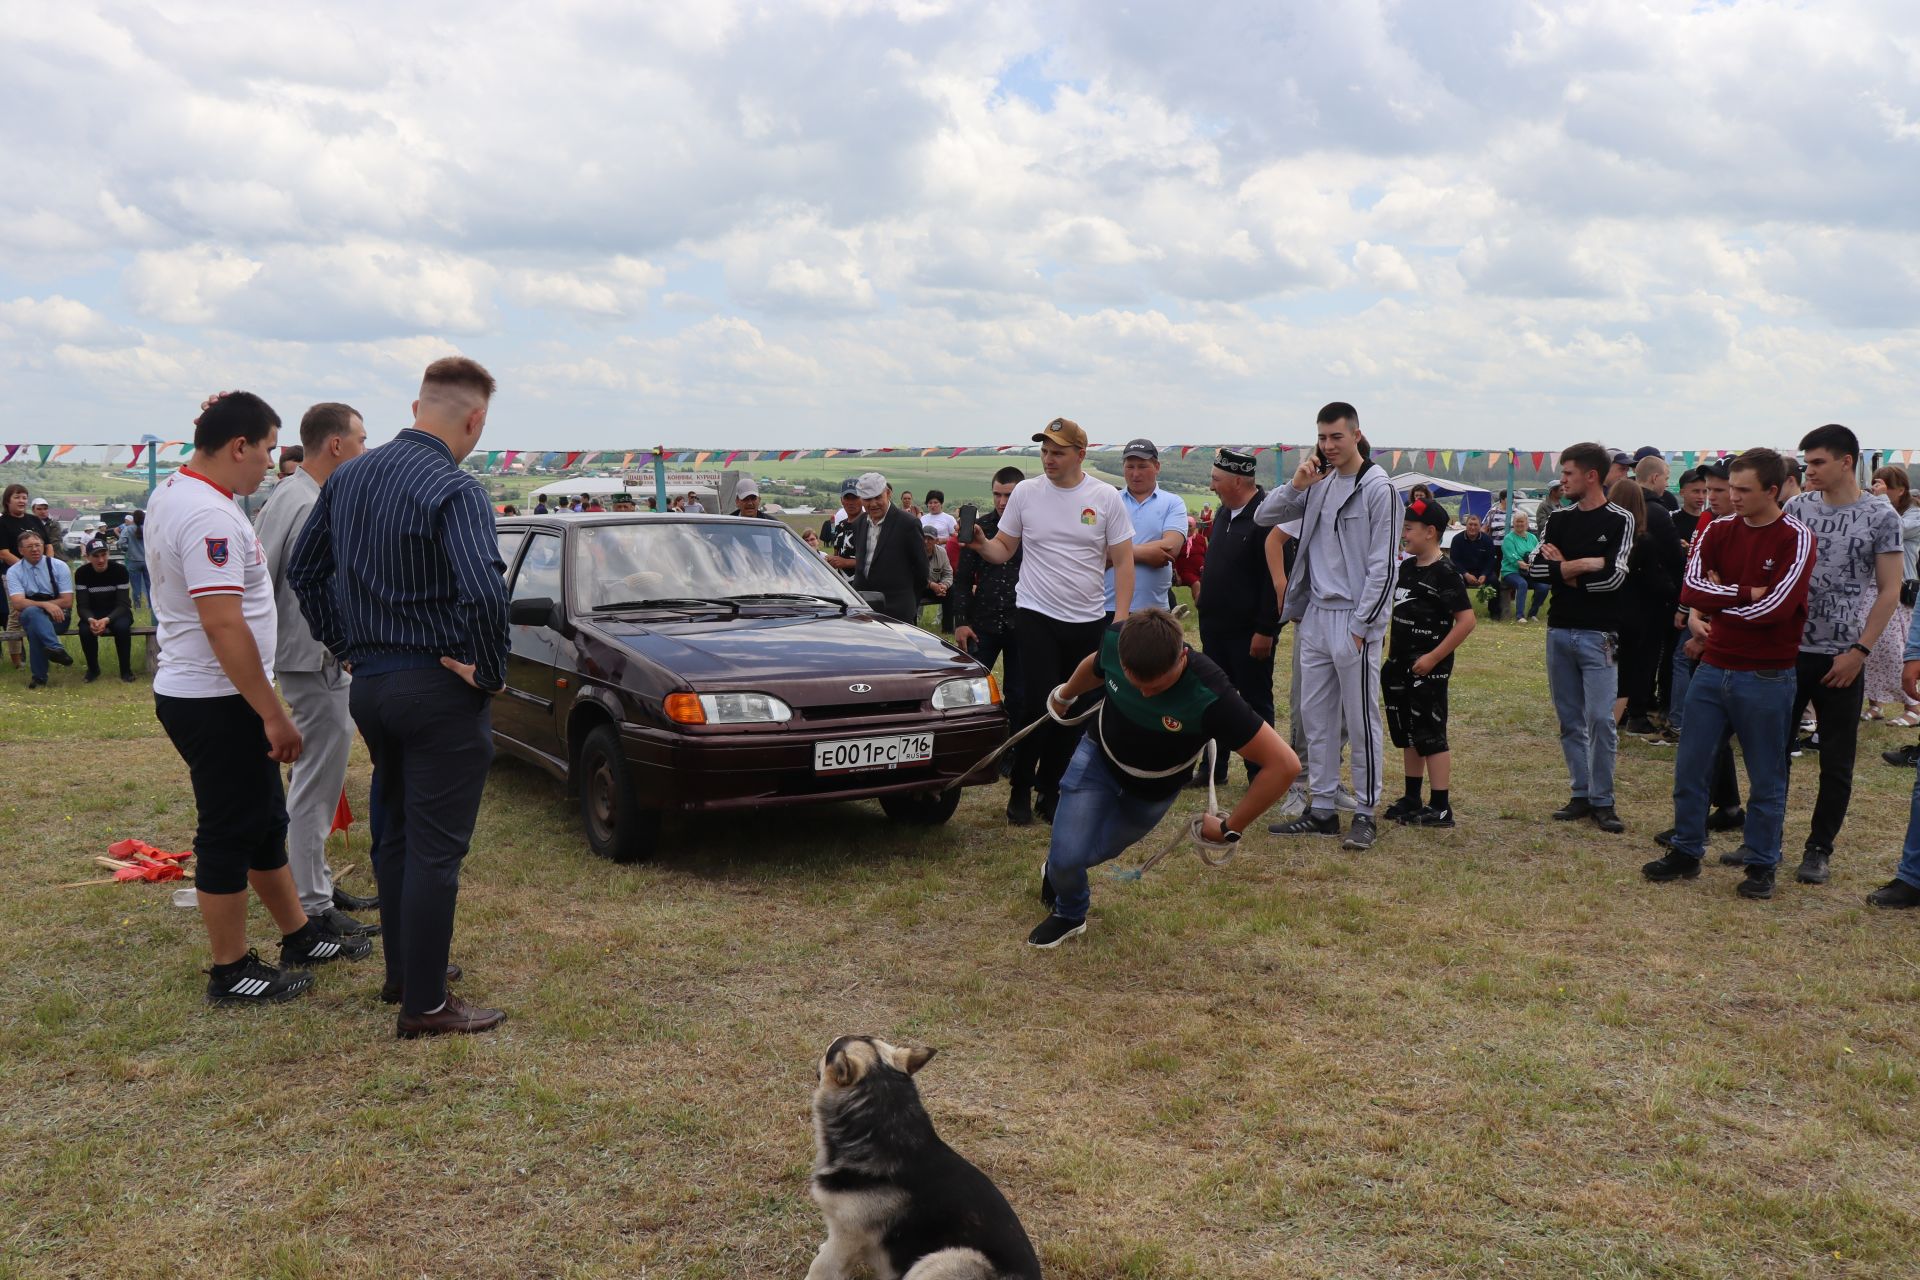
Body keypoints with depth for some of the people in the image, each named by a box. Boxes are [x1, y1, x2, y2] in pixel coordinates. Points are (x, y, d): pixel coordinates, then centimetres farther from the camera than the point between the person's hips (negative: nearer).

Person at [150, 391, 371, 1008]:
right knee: (229, 835, 1)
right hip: (217, 702, -10)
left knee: (265, 822, 18)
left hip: (190, 691, 10)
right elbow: (224, 622, -28)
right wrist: (274, 715, -24)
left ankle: (300, 935, 30)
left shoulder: (171, 493, 12)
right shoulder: (210, 515, -23)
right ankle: (232, 972, 13)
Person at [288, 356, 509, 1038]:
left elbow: (303, 569, 16)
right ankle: (424, 1004, 7)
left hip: (368, 682, 8)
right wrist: (490, 671, -15)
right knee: (435, 849, 0)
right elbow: (484, 592, -31)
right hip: (439, 689, -8)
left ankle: (402, 972, 33)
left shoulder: (347, 477, 8)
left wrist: (343, 646, 17)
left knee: (396, 834, 20)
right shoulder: (455, 489, -18)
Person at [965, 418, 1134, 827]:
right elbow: (1003, 548, 8)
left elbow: (1123, 562, 1)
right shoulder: (1025, 492, 0)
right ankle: (1020, 790, 7)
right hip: (1036, 614, -1)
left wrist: (1120, 619, -7)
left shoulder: (1106, 498, -1)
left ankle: (1050, 790, 22)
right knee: (1039, 707, -9)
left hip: (1087, 623, 2)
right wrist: (981, 544, -15)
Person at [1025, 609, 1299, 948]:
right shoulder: (1113, 641, -29)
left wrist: (1230, 829, -26)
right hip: (1098, 758, 1)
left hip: (1151, 793, -1)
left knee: (1093, 851, 14)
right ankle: (1068, 914, 25)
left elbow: (1284, 764, -37)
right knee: (1066, 856, -11)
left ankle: (1058, 872, 53)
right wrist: (1065, 694, 21)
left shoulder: (1210, 697, -41)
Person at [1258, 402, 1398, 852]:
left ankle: (1365, 812, 9)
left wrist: (1360, 626, -15)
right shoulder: (1318, 485, 11)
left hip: (1354, 621, -7)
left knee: (1360, 721, 0)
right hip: (1315, 615, 7)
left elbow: (1383, 565, -12)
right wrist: (1296, 485, -4)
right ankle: (1322, 809, 19)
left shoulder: (1378, 488, -9)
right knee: (1316, 717, 10)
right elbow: (1264, 517, 13)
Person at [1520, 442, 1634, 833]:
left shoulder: (1620, 521, -4)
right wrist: (1584, 564, -11)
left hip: (1598, 635, -5)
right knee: (1570, 720, 9)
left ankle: (1603, 800, 4)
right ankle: (1581, 794, 18)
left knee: (1600, 719, -7)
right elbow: (1534, 568, -3)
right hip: (1559, 631, 5)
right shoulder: (1559, 519, 10)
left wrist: (1561, 569, -7)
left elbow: (1612, 577, -16)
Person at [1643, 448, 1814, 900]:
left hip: (1766, 678, -4)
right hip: (1713, 670, 4)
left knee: (1766, 779, 8)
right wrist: (1744, 593, -15)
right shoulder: (1718, 531, 4)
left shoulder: (1796, 539, -9)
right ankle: (1686, 853, 23)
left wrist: (1718, 601, -8)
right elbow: (1690, 590, -8)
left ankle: (1761, 865, 20)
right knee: (1689, 767, 9)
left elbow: (1773, 608, -19)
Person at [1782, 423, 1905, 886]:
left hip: (1841, 657, -3)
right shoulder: (1797, 507, 3)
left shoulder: (1881, 516, -5)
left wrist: (1859, 650, -11)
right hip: (1788, 649, 3)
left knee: (1836, 761, 5)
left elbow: (1890, 590, -4)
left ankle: (1819, 849, 16)